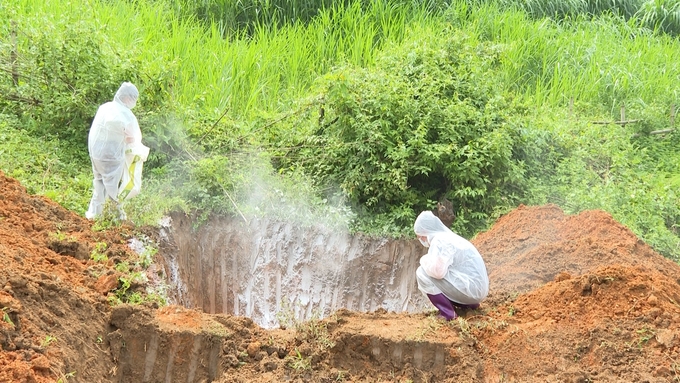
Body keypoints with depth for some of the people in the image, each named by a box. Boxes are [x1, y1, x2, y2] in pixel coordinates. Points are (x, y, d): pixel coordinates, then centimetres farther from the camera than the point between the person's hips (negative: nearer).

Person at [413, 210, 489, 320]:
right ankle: (469, 304, 18)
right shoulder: (448, 237, 18)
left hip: (470, 289, -10)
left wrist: (425, 261, -7)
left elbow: (437, 271, -26)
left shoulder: (440, 240, -14)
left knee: (423, 273, -11)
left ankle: (447, 313, -9)